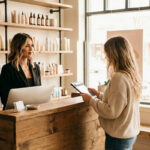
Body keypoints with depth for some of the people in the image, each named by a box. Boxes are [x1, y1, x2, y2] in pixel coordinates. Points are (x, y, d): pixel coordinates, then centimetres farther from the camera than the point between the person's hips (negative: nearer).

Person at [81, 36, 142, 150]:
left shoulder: (119, 78, -24)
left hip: (118, 138, -8)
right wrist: (98, 94, 14)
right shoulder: (132, 75, 4)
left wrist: (91, 100, -11)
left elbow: (112, 112, -22)